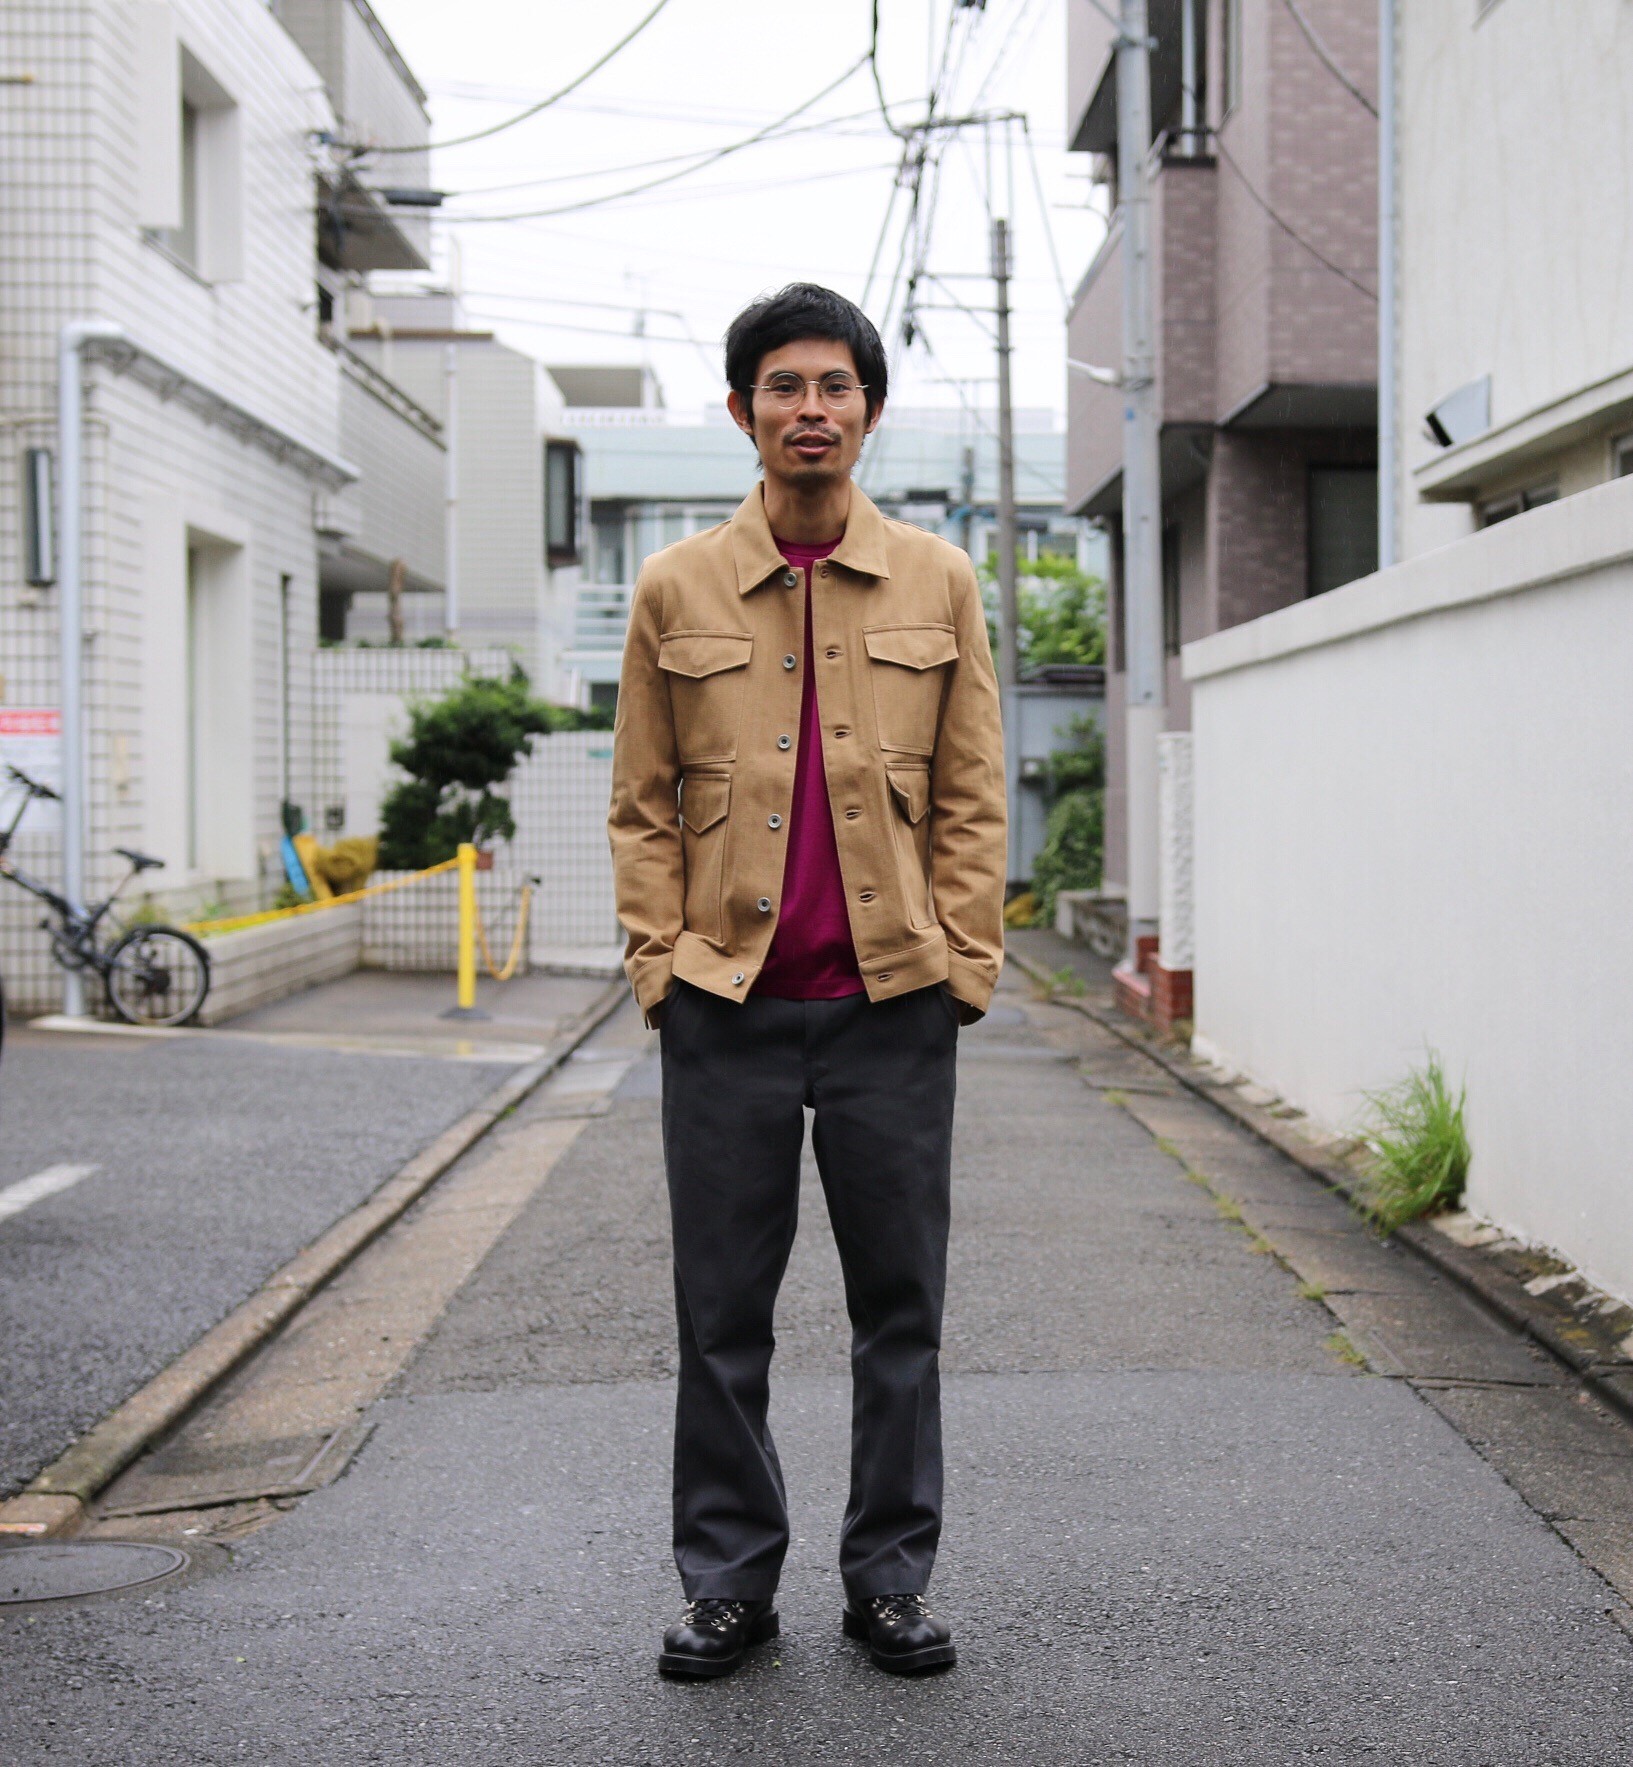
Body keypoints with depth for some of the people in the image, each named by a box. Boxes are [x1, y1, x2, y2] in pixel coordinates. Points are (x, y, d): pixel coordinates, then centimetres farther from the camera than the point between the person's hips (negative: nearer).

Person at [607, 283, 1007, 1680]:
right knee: (722, 1310, 6)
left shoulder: (939, 582, 7)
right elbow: (643, 804, 9)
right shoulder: (676, 590, 7)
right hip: (725, 1005, 0)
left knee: (901, 1303, 7)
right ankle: (731, 1582, 19)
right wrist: (658, 962, 0)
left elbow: (972, 798, 8)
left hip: (894, 1003, 0)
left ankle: (891, 1579, 20)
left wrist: (966, 965, 1)